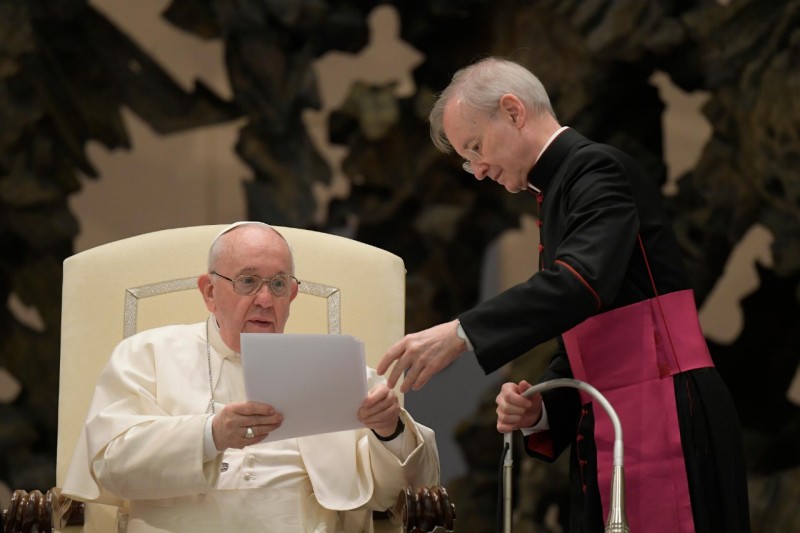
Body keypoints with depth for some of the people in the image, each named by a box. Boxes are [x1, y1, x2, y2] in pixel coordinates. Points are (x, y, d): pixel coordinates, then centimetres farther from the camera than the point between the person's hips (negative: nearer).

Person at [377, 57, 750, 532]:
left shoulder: (599, 170, -8)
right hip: (609, 433, 9)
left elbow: (583, 280, -27)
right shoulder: (559, 191, 20)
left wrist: (459, 334, -33)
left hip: (668, 424, -9)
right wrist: (540, 408, 0)